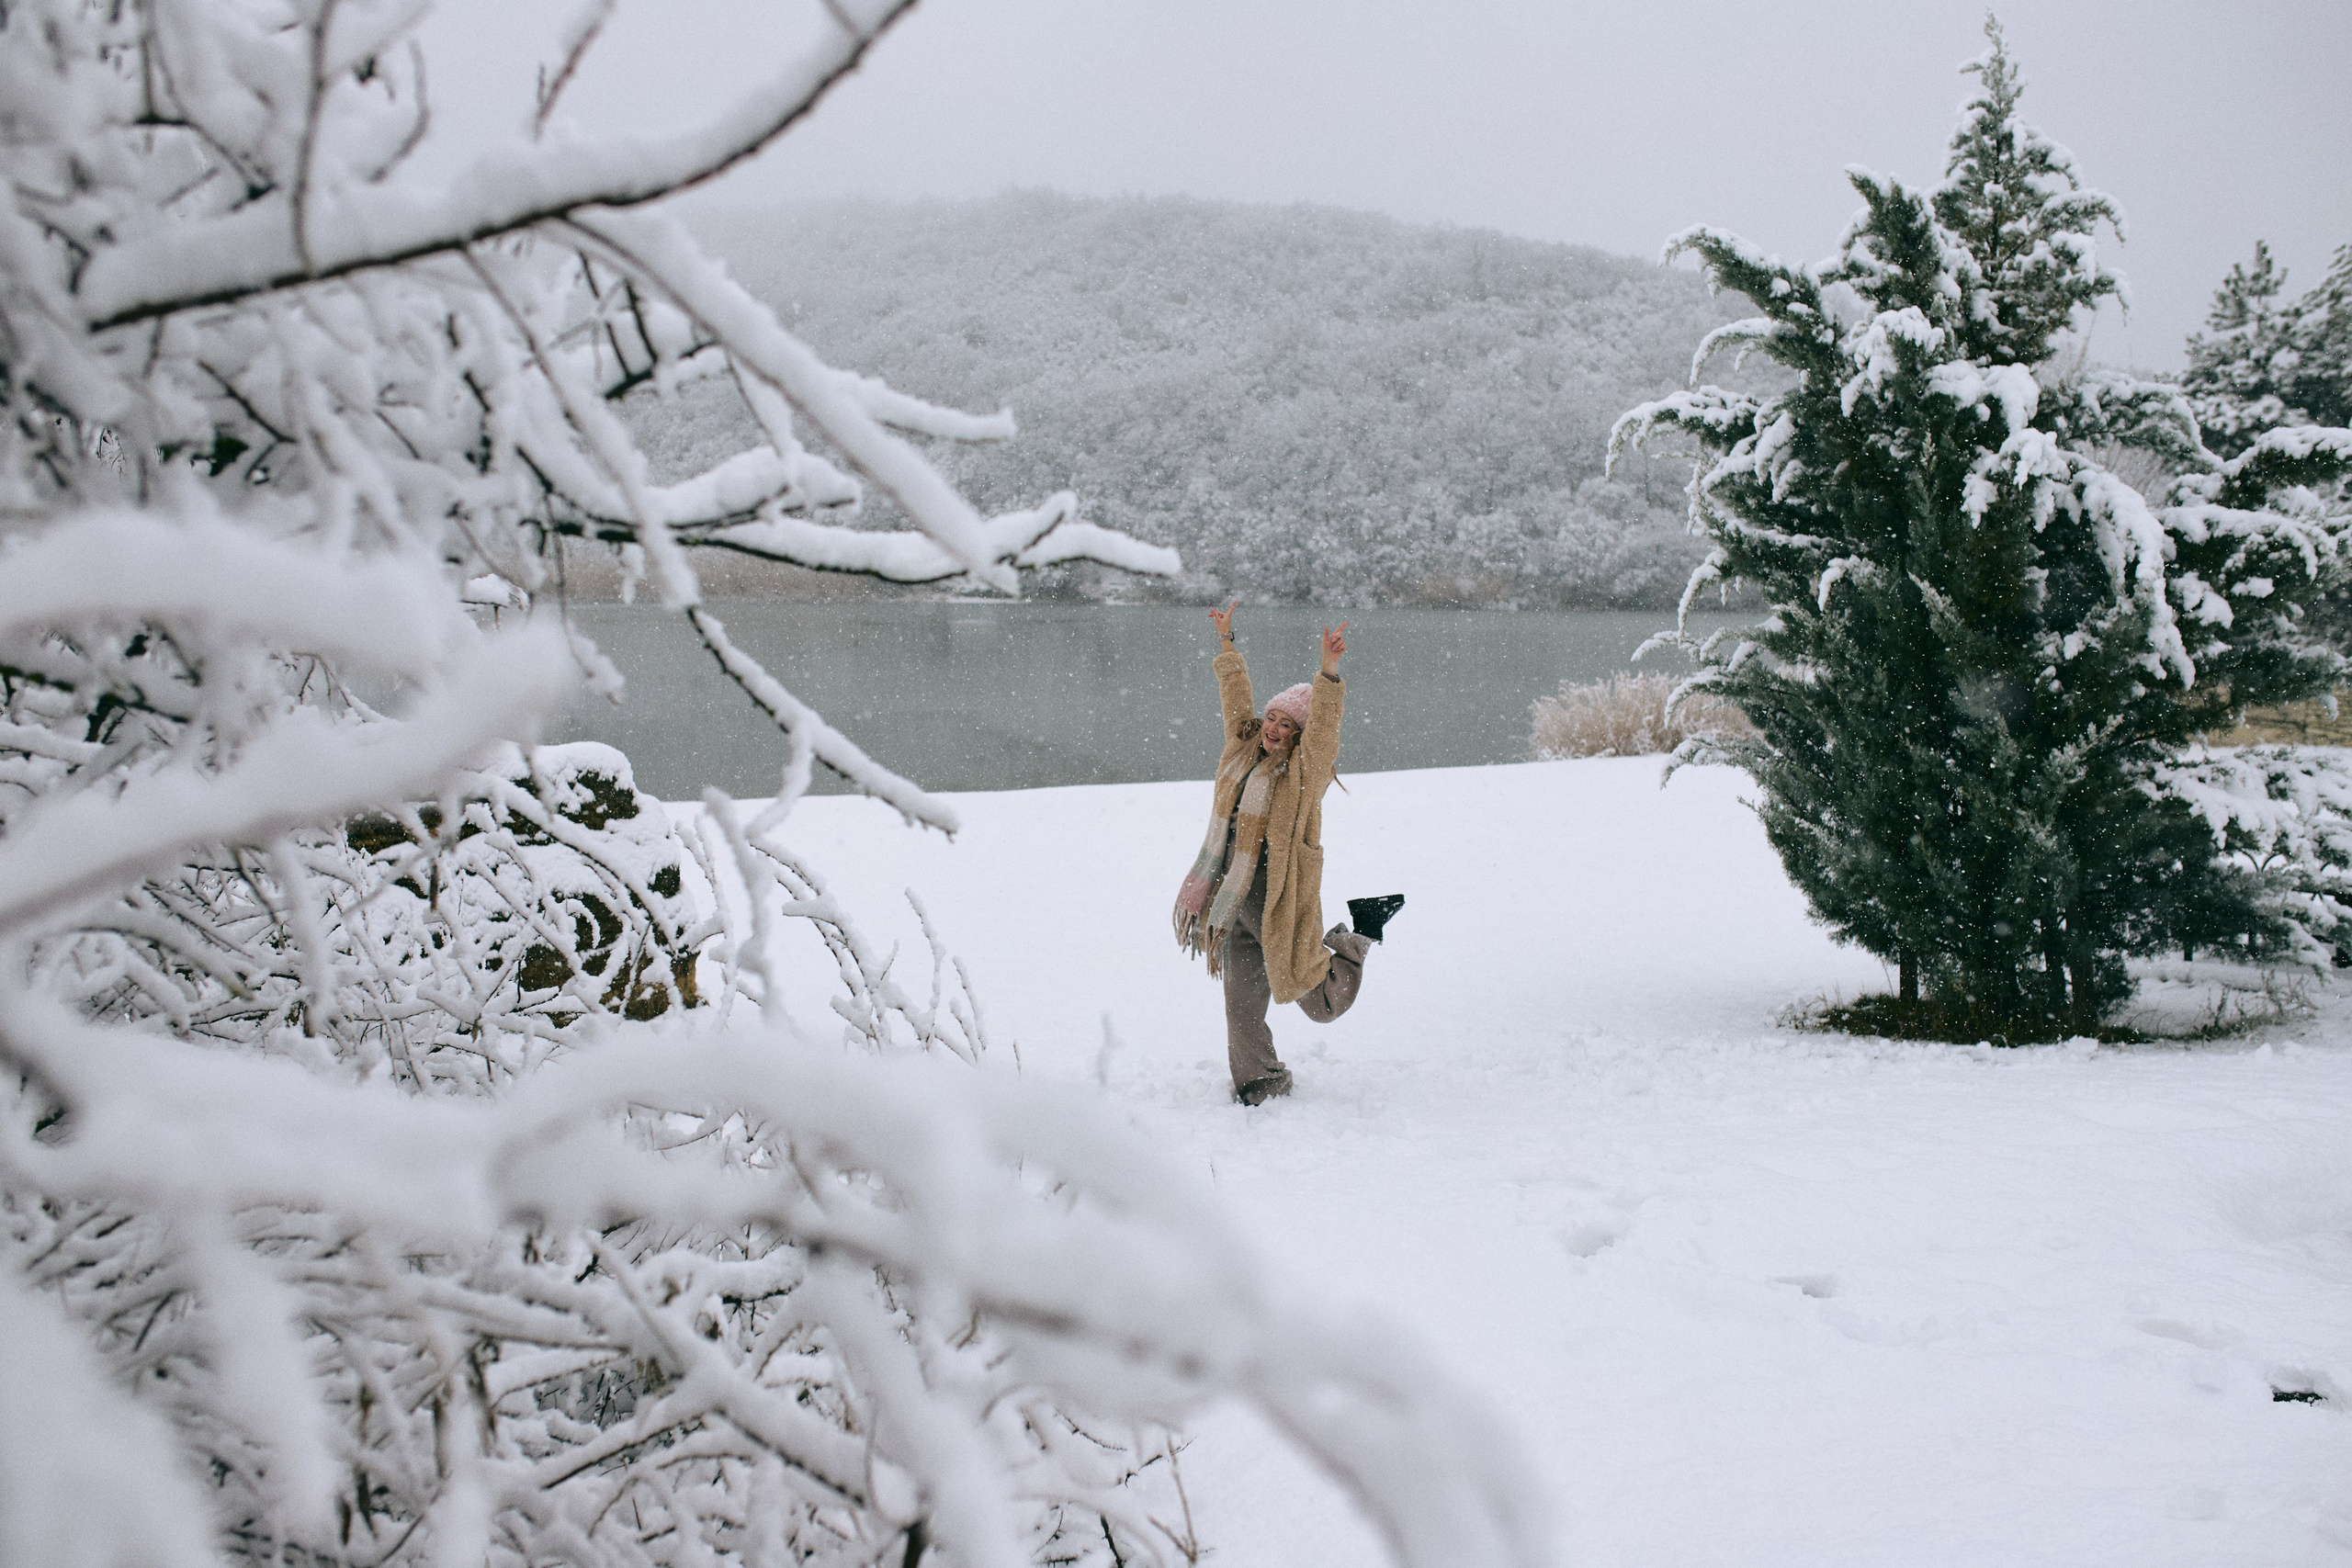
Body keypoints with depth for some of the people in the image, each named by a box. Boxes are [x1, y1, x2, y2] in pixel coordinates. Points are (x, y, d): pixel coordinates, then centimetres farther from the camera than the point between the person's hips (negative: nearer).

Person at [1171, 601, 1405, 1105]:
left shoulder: (1308, 767, -8)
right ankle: (1259, 1082, 28)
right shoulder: (1244, 748, 8)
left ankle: (1359, 936, 30)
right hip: (1232, 897, 5)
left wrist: (1329, 672, -38)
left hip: (1280, 898, -5)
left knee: (1322, 1003, 5)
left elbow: (1325, 722, -24)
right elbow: (1236, 695, 20)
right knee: (1241, 1004, 9)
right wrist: (1226, 642, 24)